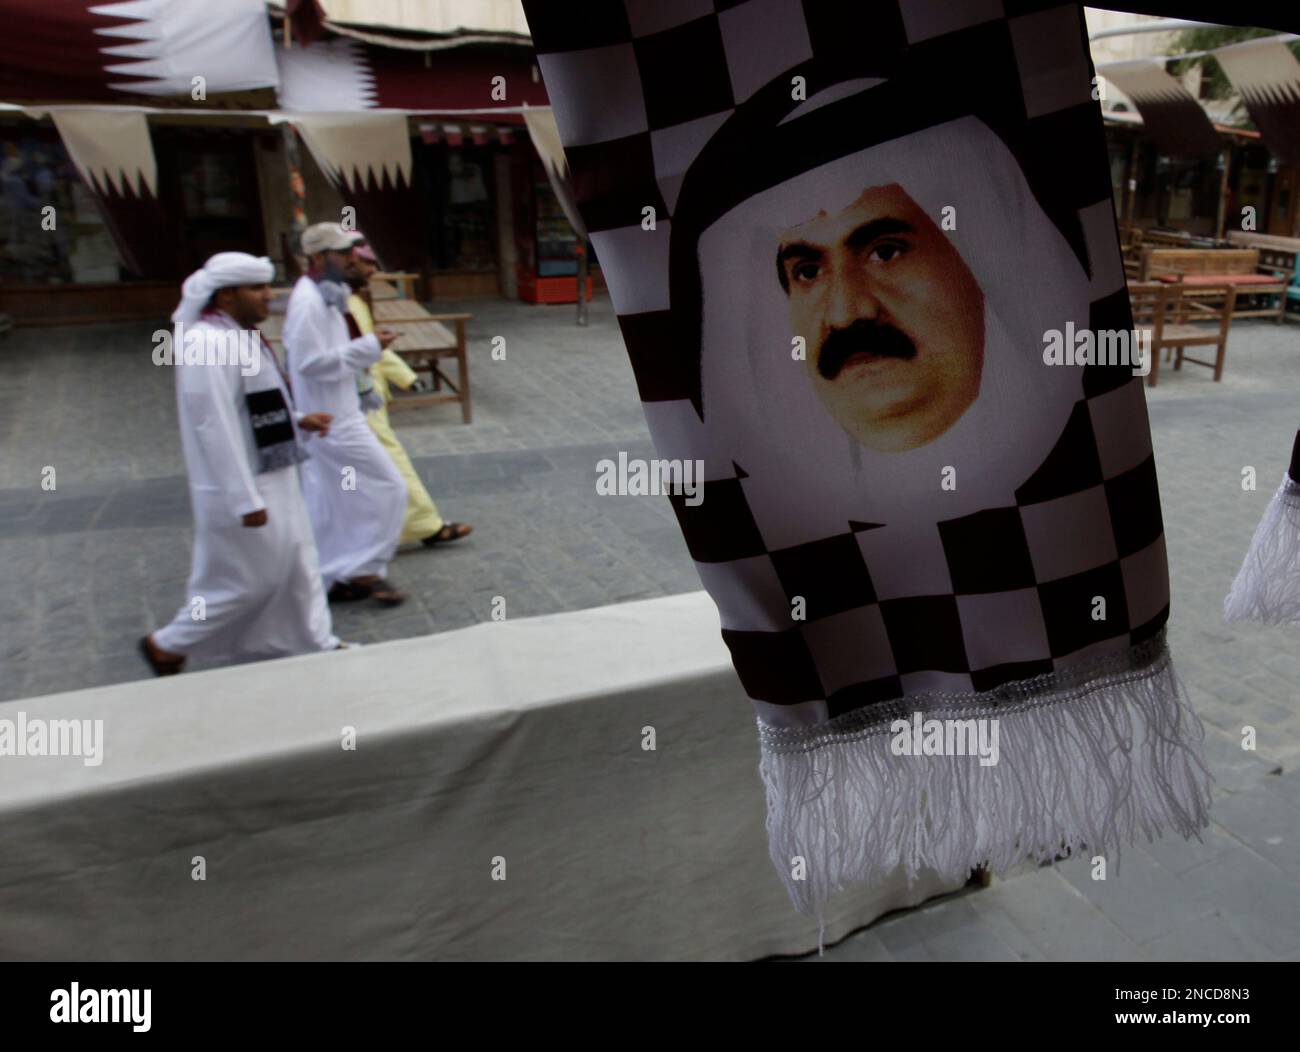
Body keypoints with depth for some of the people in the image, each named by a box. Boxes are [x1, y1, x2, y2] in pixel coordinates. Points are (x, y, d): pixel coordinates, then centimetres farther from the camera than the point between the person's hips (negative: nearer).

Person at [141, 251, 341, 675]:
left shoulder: (240, 336, 9)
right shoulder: (208, 345, -22)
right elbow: (216, 426, -25)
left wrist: (298, 419, 5)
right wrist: (246, 501, -25)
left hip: (272, 476, 10)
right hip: (238, 488, -10)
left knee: (298, 565, 16)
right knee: (246, 580, 3)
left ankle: (319, 644, 29)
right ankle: (167, 644, 23)